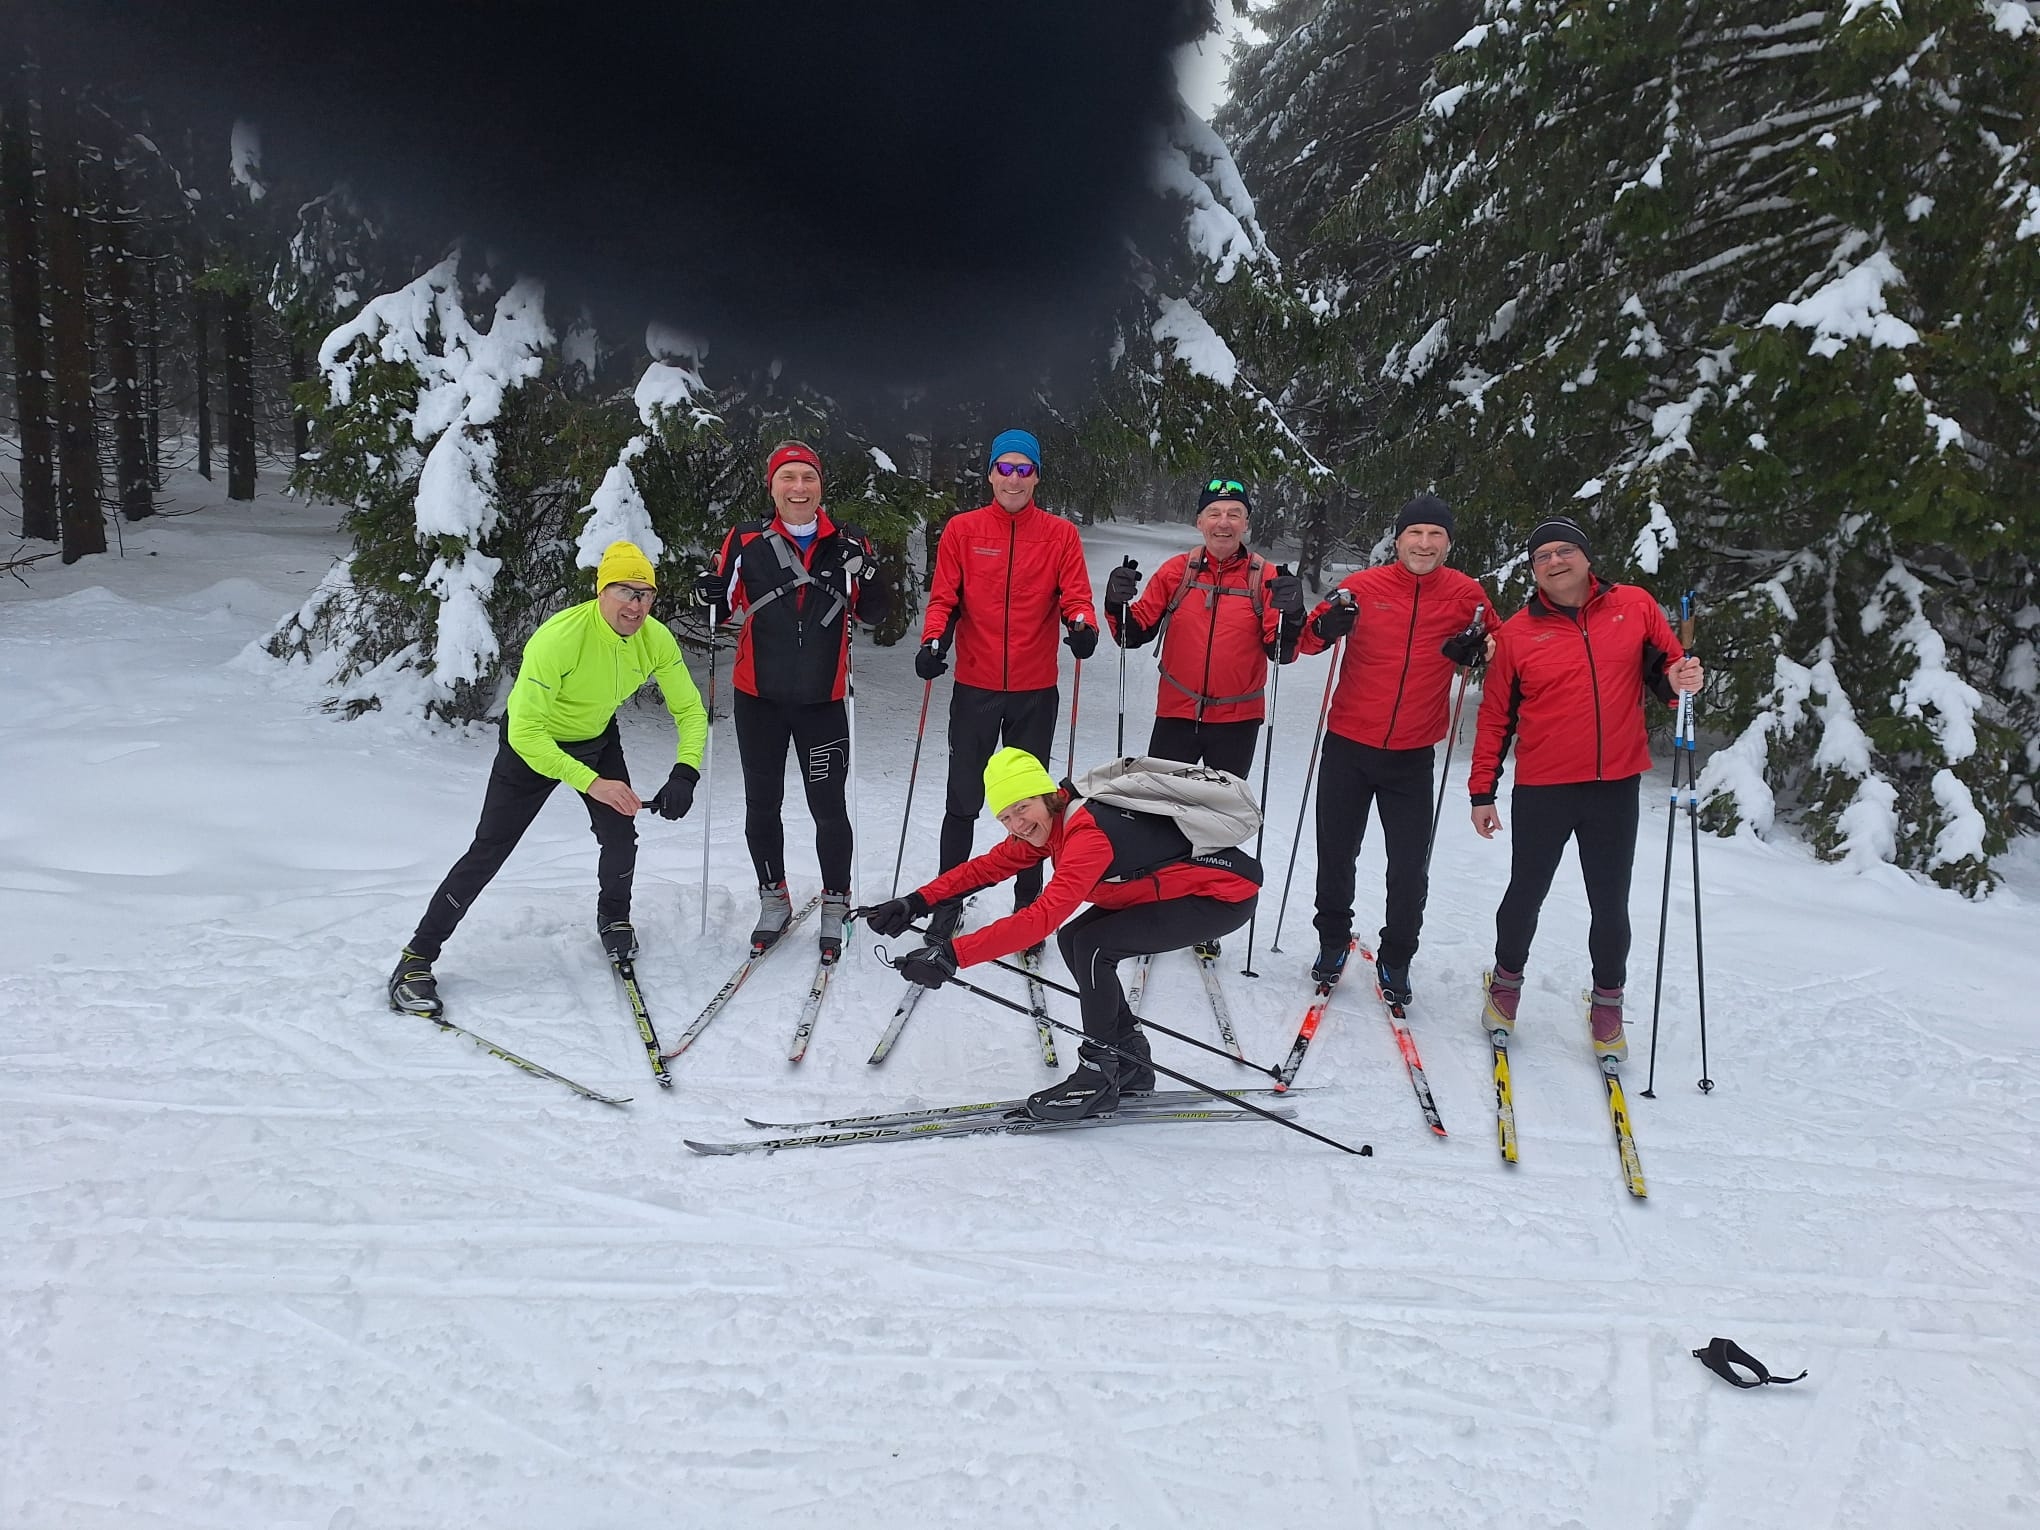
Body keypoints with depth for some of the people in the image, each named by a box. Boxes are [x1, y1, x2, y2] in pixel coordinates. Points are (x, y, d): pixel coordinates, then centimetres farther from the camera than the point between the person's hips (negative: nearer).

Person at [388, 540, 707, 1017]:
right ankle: (417, 958, 6)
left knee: (620, 834, -7)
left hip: (598, 737, 4)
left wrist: (684, 774, -28)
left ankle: (613, 920, 26)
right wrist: (591, 782, -42)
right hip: (533, 742, -4)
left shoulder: (655, 639, -22)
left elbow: (690, 709, -12)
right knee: (489, 850, -6)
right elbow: (524, 733, -37)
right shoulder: (558, 638, -38)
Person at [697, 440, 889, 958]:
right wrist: (712, 598, -14)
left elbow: (875, 612, 3)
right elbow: (727, 610, 9)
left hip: (822, 700, -1)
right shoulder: (746, 542, -1)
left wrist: (867, 574, -17)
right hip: (758, 699, 1)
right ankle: (773, 900, 28)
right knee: (762, 804, 11)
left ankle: (835, 905, 20)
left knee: (829, 808, 2)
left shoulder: (847, 544, 0)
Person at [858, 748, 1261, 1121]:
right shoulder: (1051, 824, -4)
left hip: (1226, 895, -9)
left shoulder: (1089, 834, -31)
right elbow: (987, 866, 0)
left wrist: (953, 954, -43)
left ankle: (1100, 1072, -3)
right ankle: (1130, 1061, 14)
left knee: (1092, 946, -20)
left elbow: (1042, 917, -40)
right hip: (1176, 886, 9)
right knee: (1075, 940, 2)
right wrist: (916, 902, -12)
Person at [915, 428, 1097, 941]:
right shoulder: (962, 530, 3)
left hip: (1036, 691, 0)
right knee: (963, 801, 6)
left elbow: (1074, 597, -3)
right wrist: (934, 640, -17)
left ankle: (1028, 905, 20)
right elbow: (944, 599, 1)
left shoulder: (1060, 534, 3)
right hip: (975, 688, 0)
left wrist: (1081, 625, -24)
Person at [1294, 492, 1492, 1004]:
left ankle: (1395, 962, 21)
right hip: (1348, 745, 0)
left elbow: (1495, 652, 14)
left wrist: (1475, 650, -9)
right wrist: (1325, 628, -24)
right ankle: (1333, 942, 30)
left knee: (1410, 868, 3)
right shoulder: (1363, 586, -6)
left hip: (1413, 754, 0)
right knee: (1336, 853, 9)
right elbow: (1307, 641, -2)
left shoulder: (1466, 594, -1)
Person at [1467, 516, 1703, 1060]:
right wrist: (1482, 791, 2)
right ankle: (1507, 982, 36)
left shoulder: (1634, 606, 1)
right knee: (1526, 895, 12)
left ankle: (1608, 1003, 31)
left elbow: (1667, 668, 12)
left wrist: (1680, 680, -13)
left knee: (1611, 905, 11)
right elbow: (1496, 717, 3)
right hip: (1542, 790, -1)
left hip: (1616, 788, 1)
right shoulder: (1517, 633, -1)